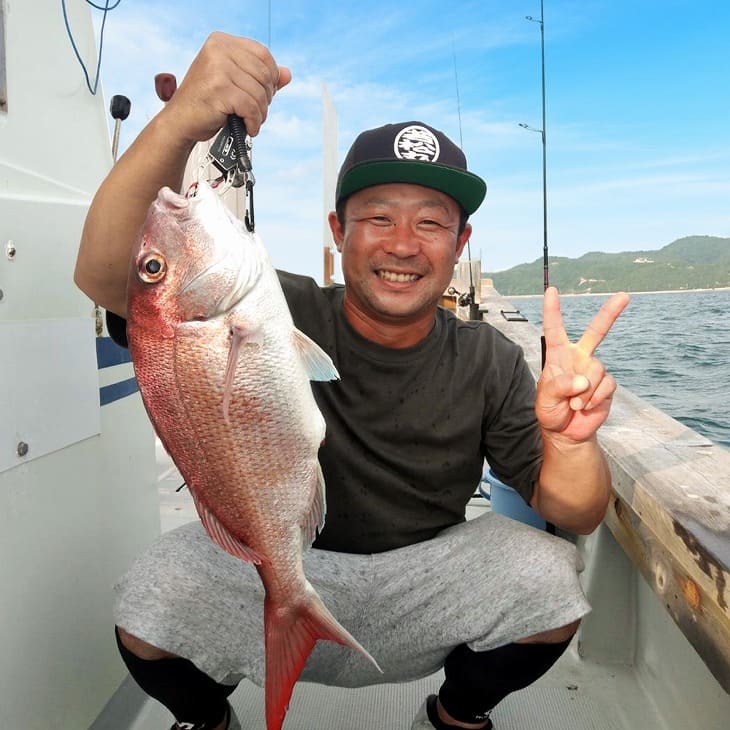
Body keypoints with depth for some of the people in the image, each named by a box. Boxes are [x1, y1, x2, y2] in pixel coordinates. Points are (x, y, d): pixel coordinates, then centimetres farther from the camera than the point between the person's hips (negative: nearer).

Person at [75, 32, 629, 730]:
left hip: (422, 582, 2)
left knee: (549, 575, -21)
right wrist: (179, 124, -42)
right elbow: (109, 275, -27)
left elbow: (574, 514, -9)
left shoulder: (488, 362, -8)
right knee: (153, 593, -27)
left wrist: (569, 442, -32)